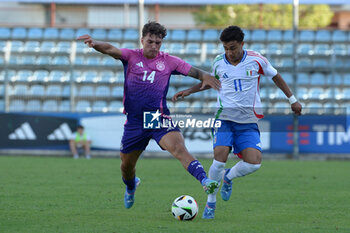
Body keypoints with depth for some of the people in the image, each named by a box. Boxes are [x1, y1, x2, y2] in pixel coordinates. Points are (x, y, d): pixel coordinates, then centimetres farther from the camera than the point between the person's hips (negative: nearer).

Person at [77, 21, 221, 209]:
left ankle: (205, 182, -41)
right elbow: (111, 50, -16)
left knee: (179, 149, -27)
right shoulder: (131, 56, 1)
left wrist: (205, 76, -23)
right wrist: (95, 44, -38)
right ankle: (131, 187, 49)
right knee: (126, 165, 15)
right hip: (134, 121, 2)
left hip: (159, 119, -2)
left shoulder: (168, 61, 3)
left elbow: (192, 71, 1)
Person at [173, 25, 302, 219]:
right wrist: (188, 91, 13)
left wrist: (292, 100, 16)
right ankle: (210, 203, -3)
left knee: (253, 163, -15)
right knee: (220, 157, -20)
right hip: (224, 118, 0)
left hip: (248, 122, 0)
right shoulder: (218, 63, 2)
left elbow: (275, 77, 13)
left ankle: (228, 177, 20)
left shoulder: (256, 60, -3)